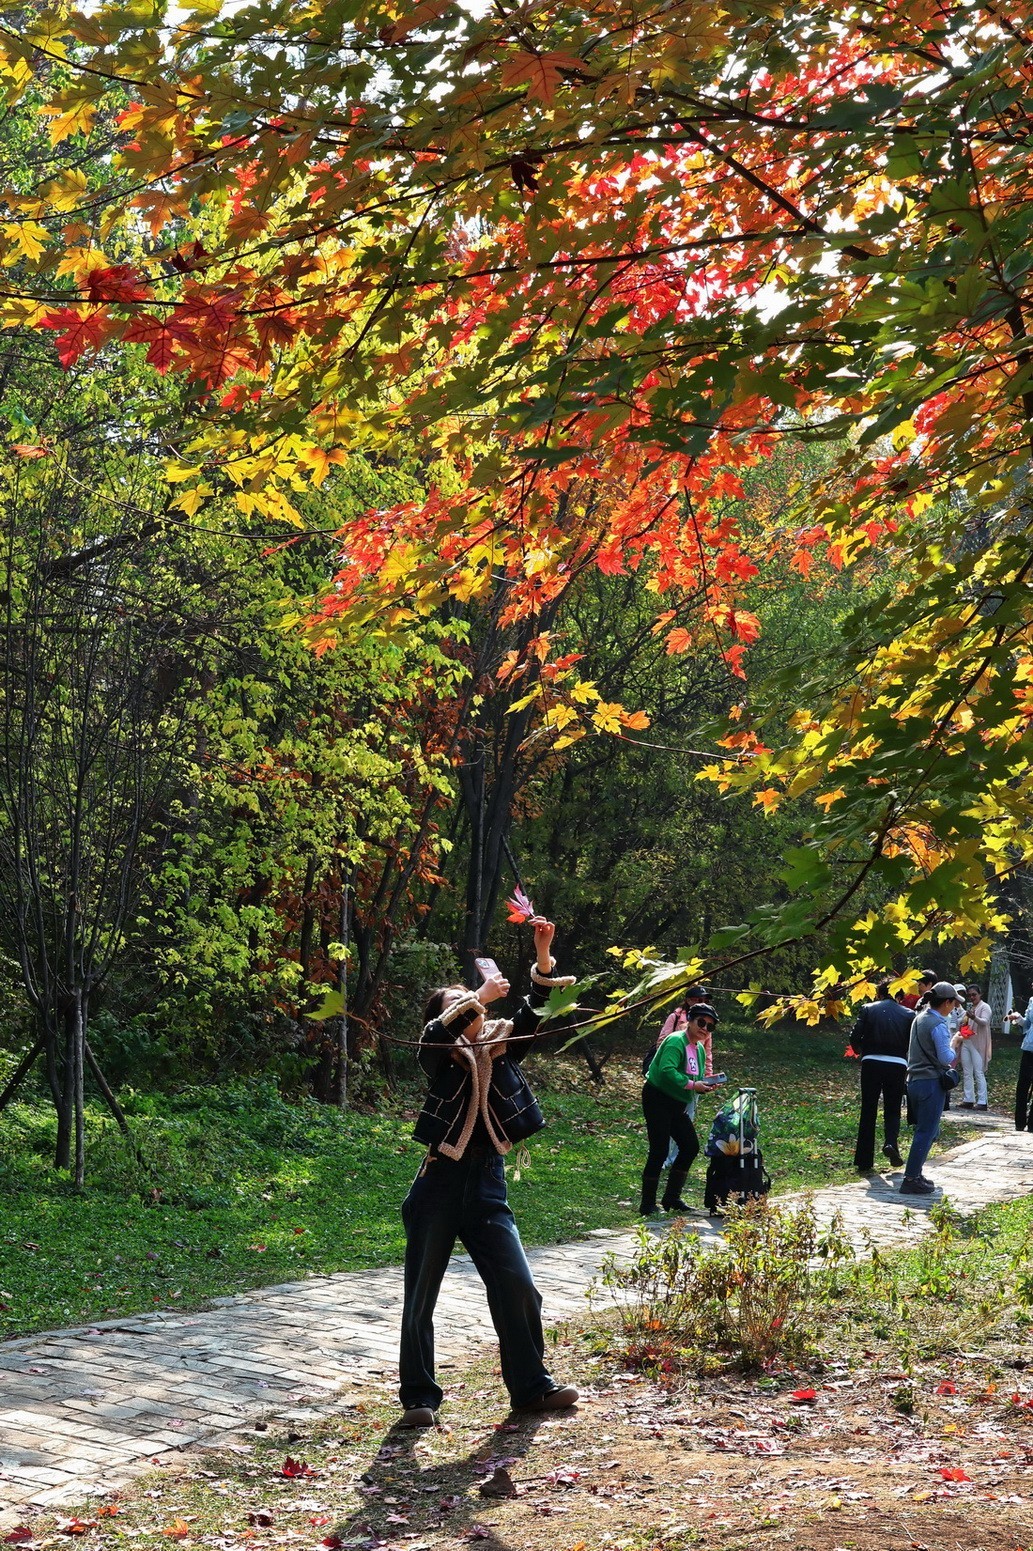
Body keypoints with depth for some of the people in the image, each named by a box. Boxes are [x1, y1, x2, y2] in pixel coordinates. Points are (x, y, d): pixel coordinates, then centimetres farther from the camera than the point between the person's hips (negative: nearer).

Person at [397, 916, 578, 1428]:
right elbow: (435, 1036, -25)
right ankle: (419, 1396, 14)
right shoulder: (440, 1054, -2)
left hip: (488, 1182, 3)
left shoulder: (500, 1045, 8)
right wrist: (479, 997, -26)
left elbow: (532, 1015, -5)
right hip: (440, 1183, -3)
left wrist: (543, 956, -17)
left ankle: (531, 1385, 17)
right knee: (421, 1295, 3)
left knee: (517, 1287, 3)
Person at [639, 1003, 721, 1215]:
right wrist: (692, 1085, -28)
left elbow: (697, 1078, 19)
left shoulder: (700, 1049, 13)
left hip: (677, 1105, 10)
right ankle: (647, 1205, -4)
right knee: (659, 1150, -11)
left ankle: (671, 1198, 18)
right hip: (657, 1099, -10)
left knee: (691, 1146, 8)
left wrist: (706, 1085, -3)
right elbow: (667, 1070, -31)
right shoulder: (676, 1041, -18)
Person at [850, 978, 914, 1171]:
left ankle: (864, 1161, 11)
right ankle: (891, 1142, -14)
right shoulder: (908, 1014, 5)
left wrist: (861, 1052, 17)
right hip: (897, 1065, 0)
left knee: (868, 1112, 9)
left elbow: (855, 1039, -3)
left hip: (871, 1063, 0)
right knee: (892, 1110, 14)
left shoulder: (868, 1009, 3)